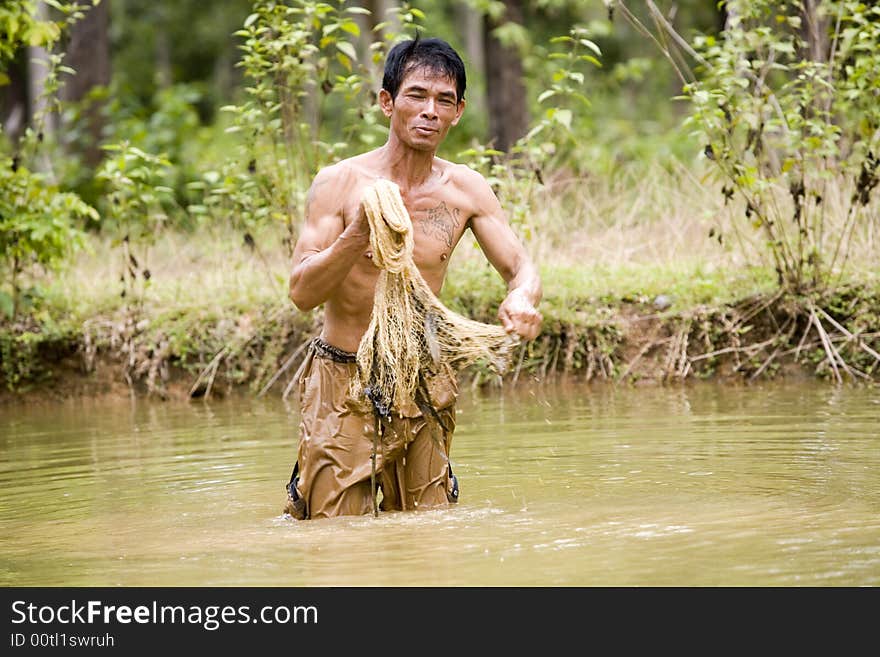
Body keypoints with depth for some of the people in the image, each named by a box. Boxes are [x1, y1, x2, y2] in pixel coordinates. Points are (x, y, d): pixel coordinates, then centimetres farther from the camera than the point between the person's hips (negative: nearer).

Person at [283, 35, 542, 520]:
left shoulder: (465, 190, 0)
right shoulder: (340, 183, -10)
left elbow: (520, 267, 0)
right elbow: (302, 292, -14)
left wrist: (522, 299, -25)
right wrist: (361, 232, -29)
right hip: (344, 386, -3)